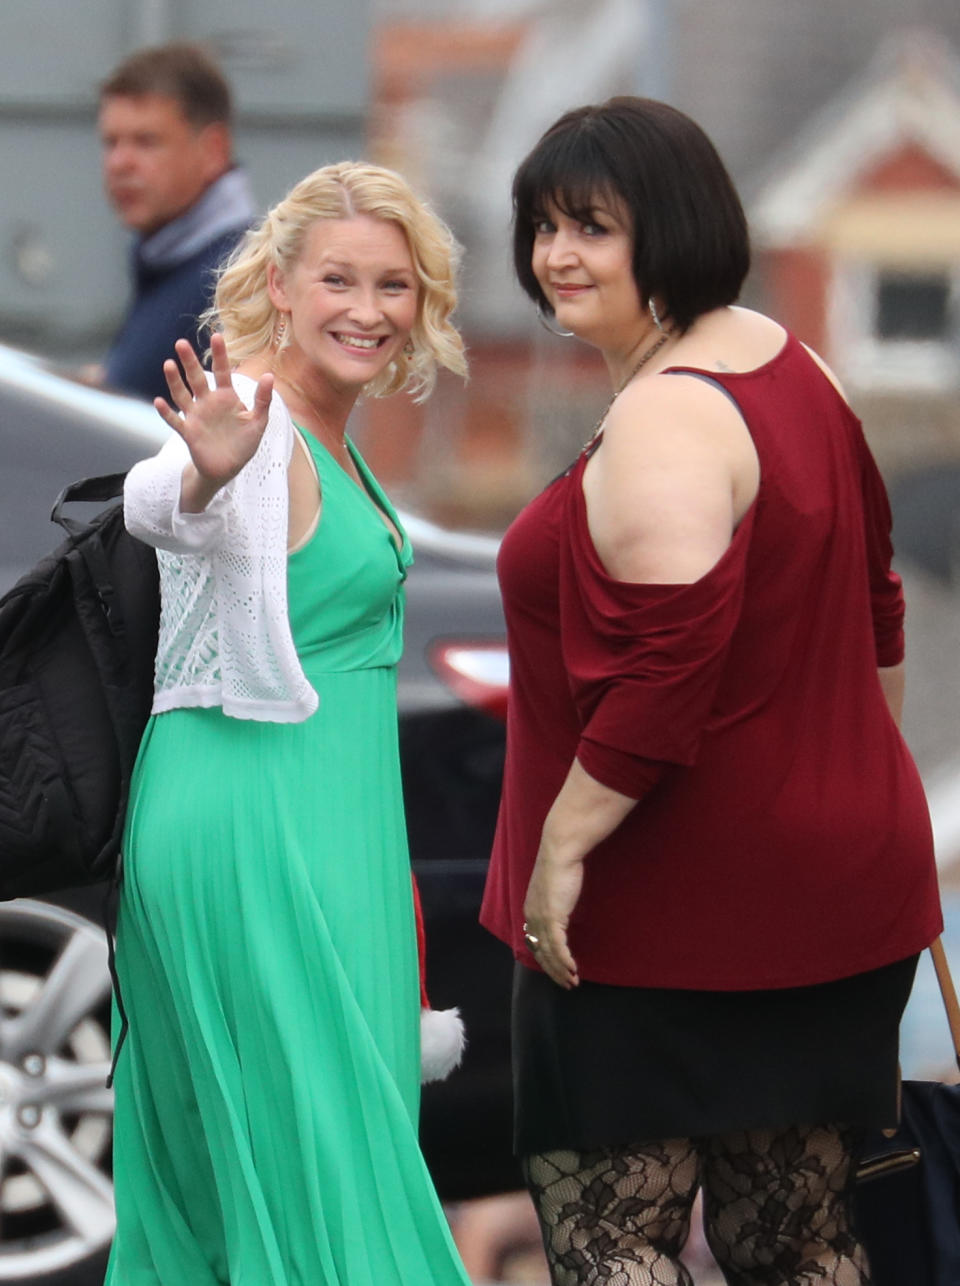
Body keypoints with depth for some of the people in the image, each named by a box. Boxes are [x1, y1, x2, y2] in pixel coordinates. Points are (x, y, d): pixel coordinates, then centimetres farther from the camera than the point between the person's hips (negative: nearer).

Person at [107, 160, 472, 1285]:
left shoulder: (324, 437, 12)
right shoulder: (258, 426, -17)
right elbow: (155, 506, -42)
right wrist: (207, 471, -61)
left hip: (312, 820, 10)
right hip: (266, 833, -10)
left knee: (217, 1136, 14)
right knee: (321, 1139, -9)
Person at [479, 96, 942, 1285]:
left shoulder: (664, 419, -20)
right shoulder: (788, 365, 11)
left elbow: (667, 662, -29)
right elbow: (870, 615, 21)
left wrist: (561, 844, -23)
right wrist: (865, 789, 29)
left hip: (668, 912, -10)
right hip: (834, 889, 10)